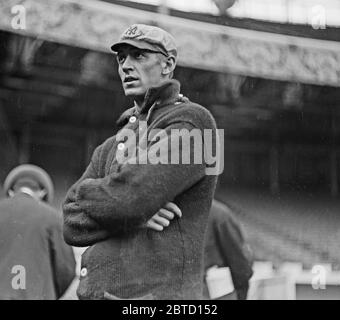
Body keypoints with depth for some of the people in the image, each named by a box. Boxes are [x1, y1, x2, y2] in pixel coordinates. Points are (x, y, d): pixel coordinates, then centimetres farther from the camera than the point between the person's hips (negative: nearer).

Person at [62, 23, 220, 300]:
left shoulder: (191, 122, -4)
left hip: (157, 292, -6)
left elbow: (128, 195, -16)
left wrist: (86, 192, 5)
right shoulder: (111, 146, 18)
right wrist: (133, 214, -10)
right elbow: (72, 225, 8)